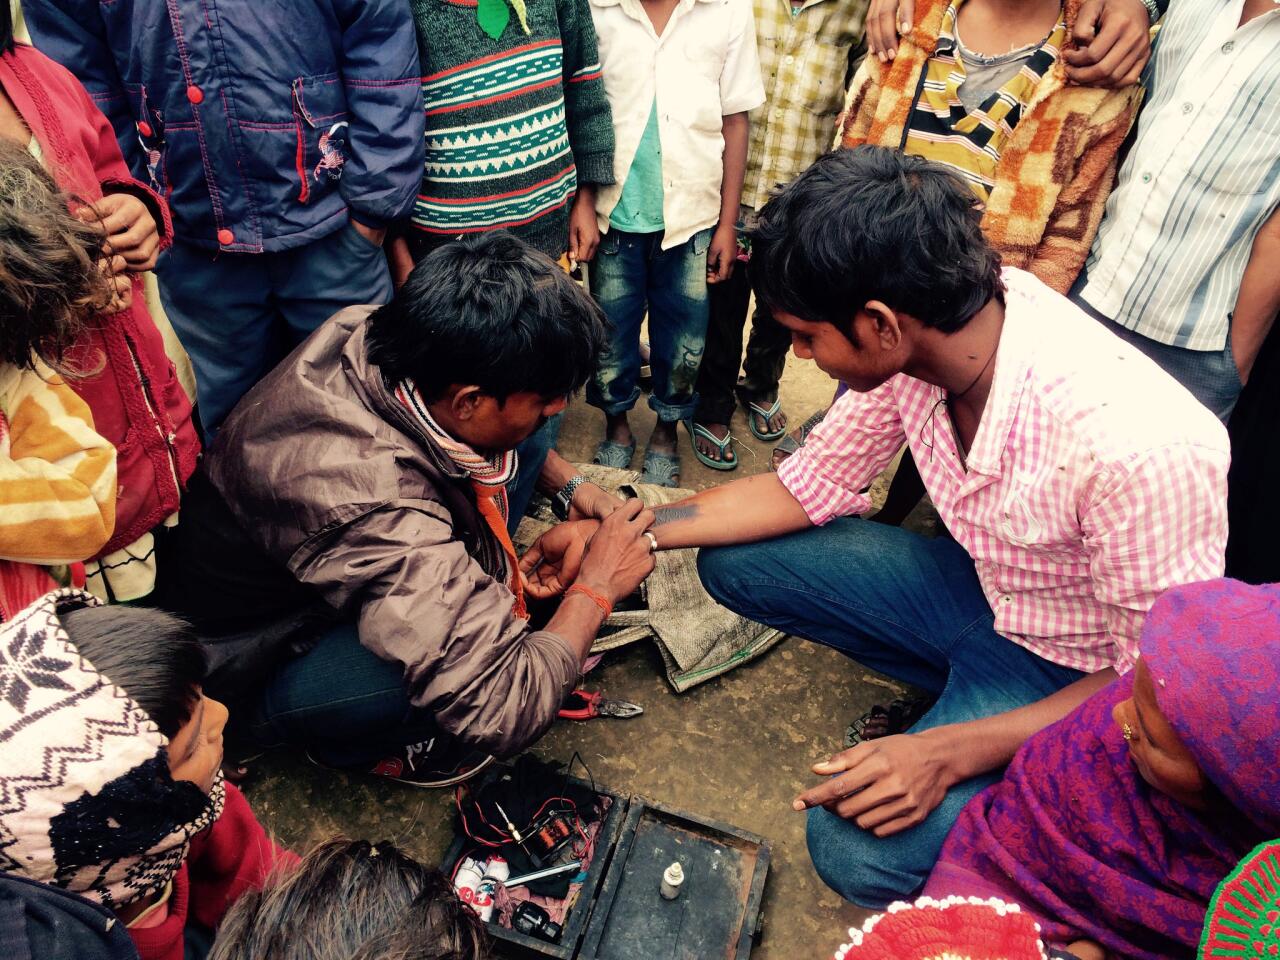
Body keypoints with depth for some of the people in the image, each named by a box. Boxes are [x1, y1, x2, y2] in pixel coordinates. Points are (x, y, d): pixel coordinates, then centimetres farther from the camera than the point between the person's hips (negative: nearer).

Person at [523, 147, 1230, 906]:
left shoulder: (1139, 449, -36)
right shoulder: (924, 328, -18)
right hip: (981, 583, 6)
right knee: (734, 562, -1)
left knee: (860, 845, -27)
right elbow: (812, 486, -4)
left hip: (1079, 666, -6)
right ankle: (961, 692, 8)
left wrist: (951, 753, -27)